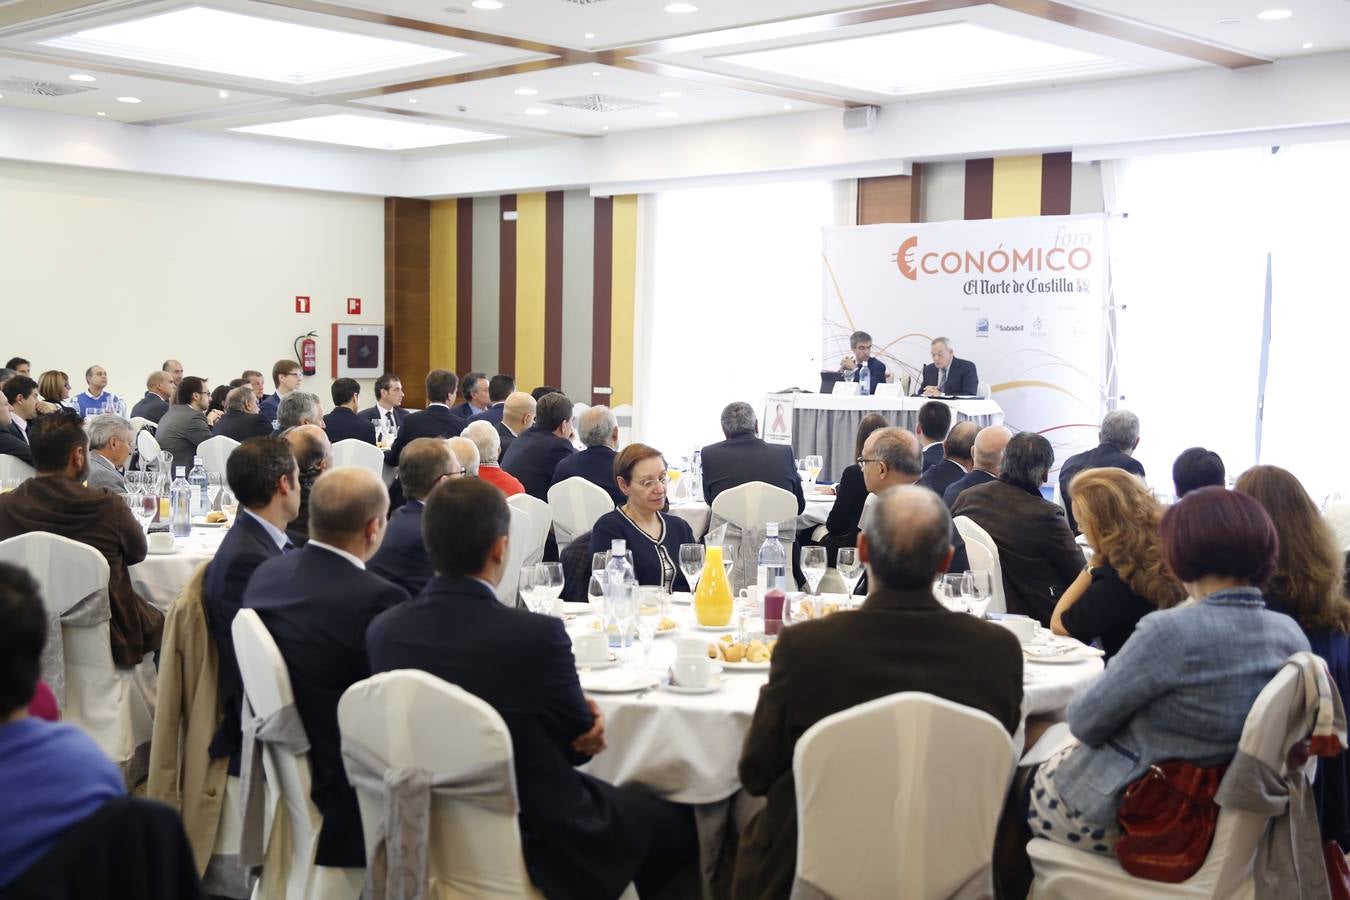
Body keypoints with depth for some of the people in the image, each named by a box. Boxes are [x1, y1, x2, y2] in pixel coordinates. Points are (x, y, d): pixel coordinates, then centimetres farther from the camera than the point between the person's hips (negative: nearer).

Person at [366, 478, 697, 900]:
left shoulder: (383, 630, -9)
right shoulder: (536, 635, -27)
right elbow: (581, 742, -11)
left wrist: (580, 719, -6)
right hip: (536, 842, -6)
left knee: (621, 800, 29)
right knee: (680, 819, 18)